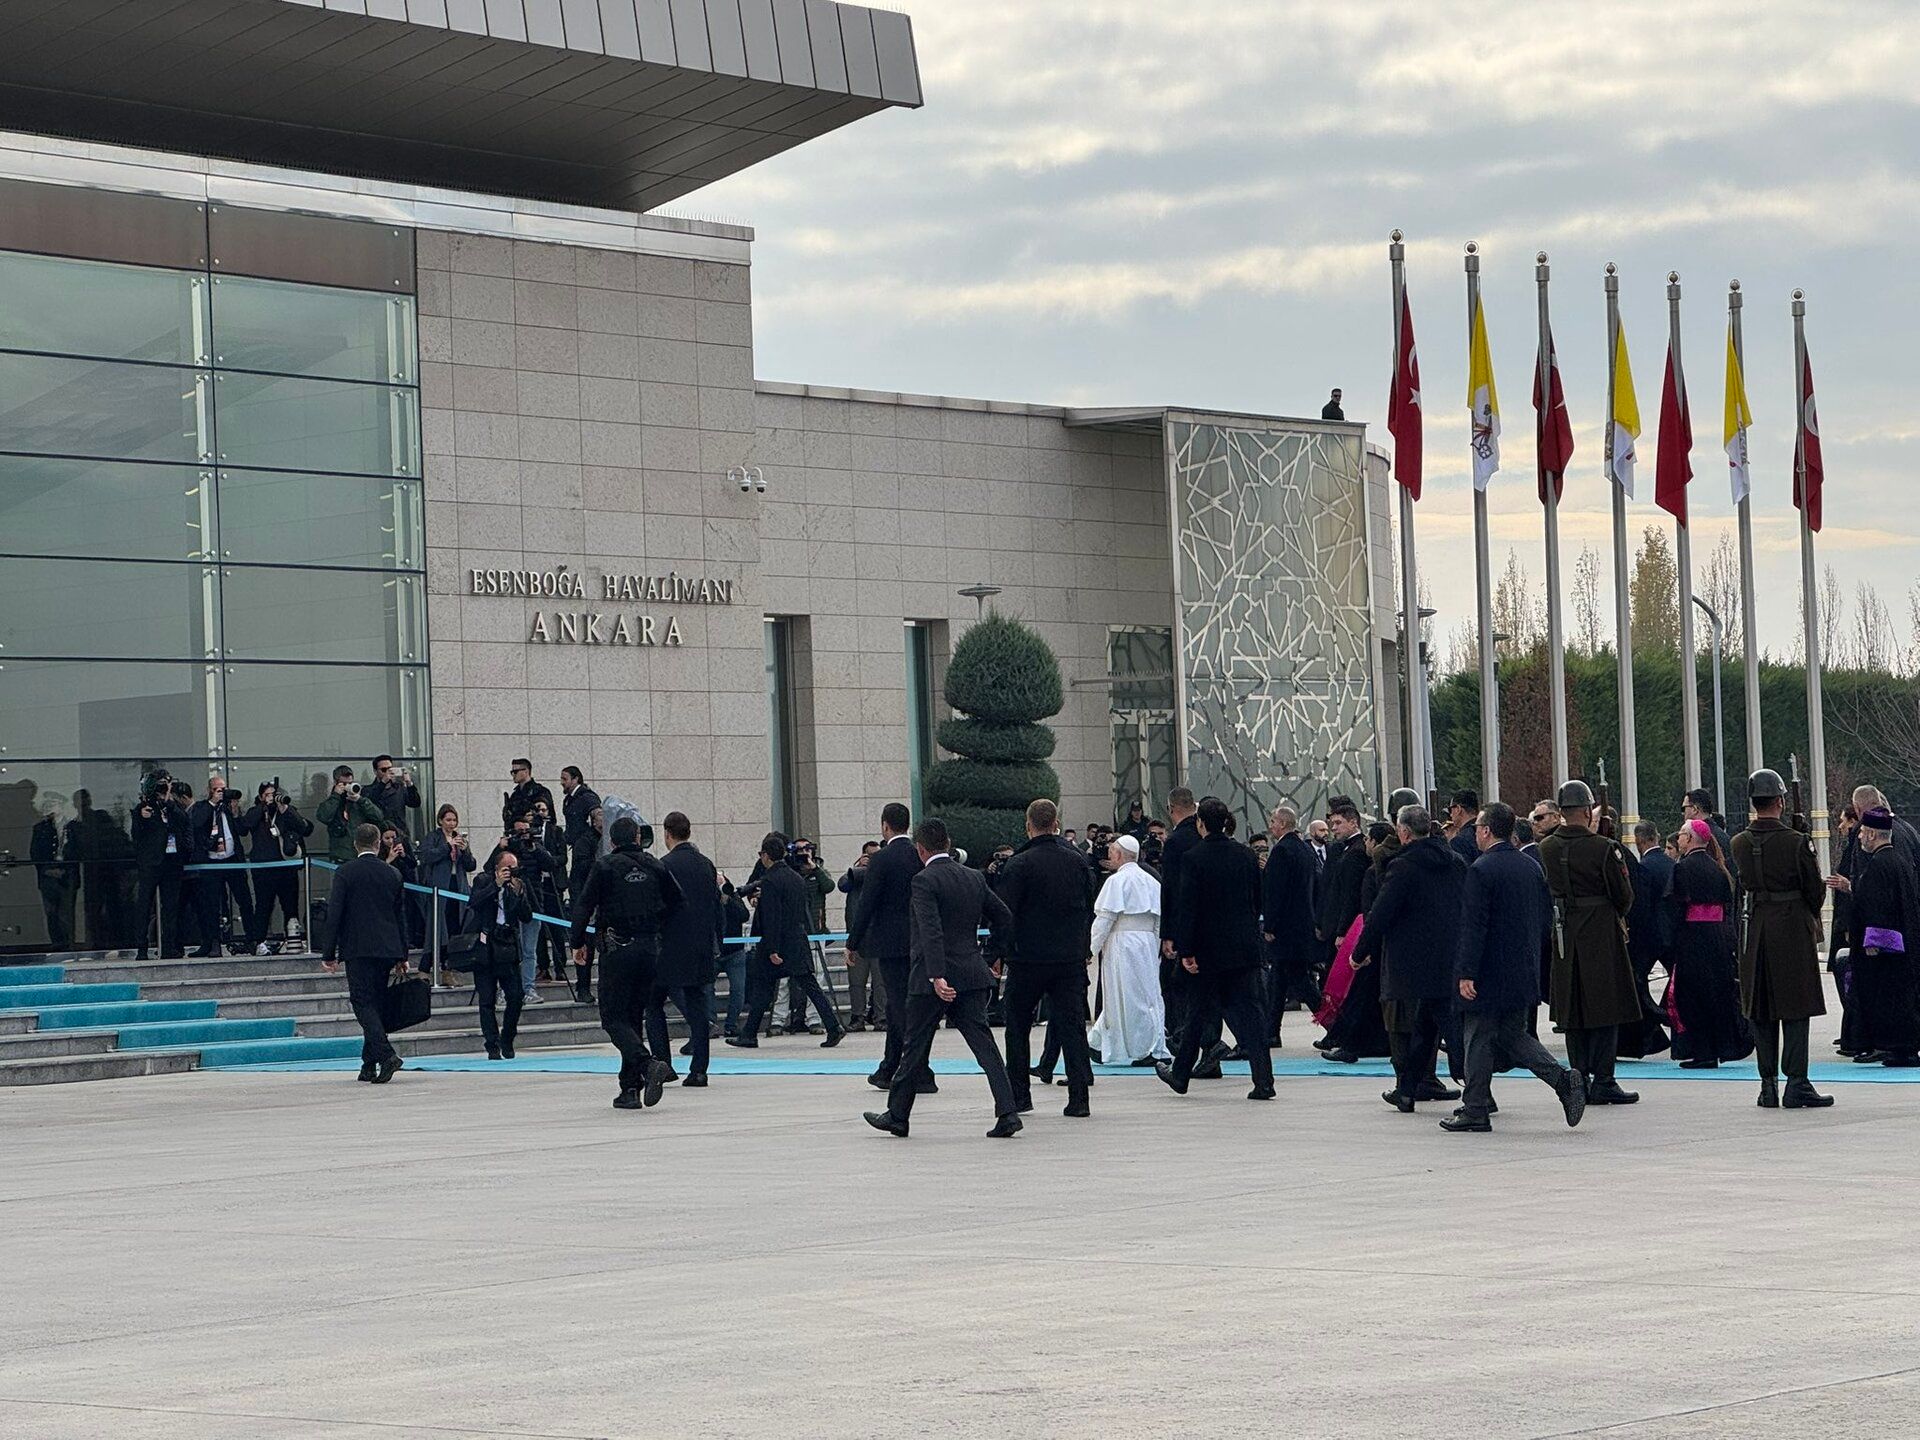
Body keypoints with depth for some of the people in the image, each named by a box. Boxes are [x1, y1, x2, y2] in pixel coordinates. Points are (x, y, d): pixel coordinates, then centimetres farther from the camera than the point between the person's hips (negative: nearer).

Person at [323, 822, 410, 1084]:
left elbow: (335, 913, -7)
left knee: (363, 1003, -6)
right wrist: (402, 955, 18)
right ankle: (369, 1064, 14)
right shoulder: (393, 874, 8)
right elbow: (401, 916, 12)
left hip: (357, 949, -4)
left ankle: (386, 1054, -24)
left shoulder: (345, 873, -4)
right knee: (375, 1003, 12)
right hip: (387, 949, 5)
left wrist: (330, 953, -2)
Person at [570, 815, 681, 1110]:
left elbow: (583, 906, -9)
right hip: (650, 948, 5)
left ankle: (648, 1064, -25)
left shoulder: (605, 866, -5)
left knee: (613, 1018, -1)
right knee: (635, 1016, 12)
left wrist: (578, 942, 2)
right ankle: (630, 1089, 9)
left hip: (618, 949, -5)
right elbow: (675, 901, 14)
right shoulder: (654, 866, 7)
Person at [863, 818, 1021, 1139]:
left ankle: (897, 1115, 20)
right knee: (983, 1043, 2)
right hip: (972, 974, 5)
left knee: (915, 1048, 8)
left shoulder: (923, 881, -12)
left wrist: (937, 977, -28)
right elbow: (1004, 918, 13)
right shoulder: (975, 878, 9)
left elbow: (931, 931, -23)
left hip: (934, 979, -5)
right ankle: (1007, 1112, -9)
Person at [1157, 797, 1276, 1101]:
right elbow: (1258, 901, 11)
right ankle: (1263, 1080, -5)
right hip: (1245, 947, 4)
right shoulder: (1246, 855, 4)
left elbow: (1188, 907, -13)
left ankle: (1180, 1074, 24)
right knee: (1248, 1010, 3)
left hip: (1210, 948, -4)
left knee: (1201, 1010, 10)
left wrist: (1186, 950, -11)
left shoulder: (1194, 858, -11)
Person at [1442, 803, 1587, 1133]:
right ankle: (1565, 1080, -2)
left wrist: (1466, 973, -19)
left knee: (1478, 1039, 2)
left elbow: (1473, 926, -19)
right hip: (1523, 973, 7)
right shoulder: (1531, 868, 9)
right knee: (1514, 1035, 15)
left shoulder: (1480, 870, -14)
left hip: (1489, 973, -7)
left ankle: (1475, 1111, 6)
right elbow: (1546, 921, 13)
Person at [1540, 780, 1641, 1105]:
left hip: (1563, 935, 5)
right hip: (1600, 933, -5)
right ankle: (1603, 1081, -1)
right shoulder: (1603, 848, -13)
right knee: (1605, 1007, 1)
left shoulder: (1546, 847, -1)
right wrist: (1618, 916, 16)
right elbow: (1624, 895, -6)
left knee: (1572, 1011, 11)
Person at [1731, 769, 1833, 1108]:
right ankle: (1796, 1084, -4)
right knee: (1796, 1010, 1)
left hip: (1755, 932, 4)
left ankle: (1768, 1086, 11)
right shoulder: (1796, 842, -12)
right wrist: (1810, 915, 14)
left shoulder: (1738, 844, 0)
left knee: (1761, 1013, 10)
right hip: (1793, 930, -4)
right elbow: (1816, 890, -4)